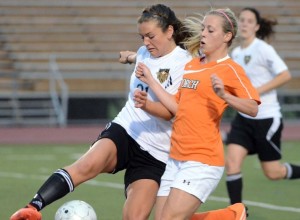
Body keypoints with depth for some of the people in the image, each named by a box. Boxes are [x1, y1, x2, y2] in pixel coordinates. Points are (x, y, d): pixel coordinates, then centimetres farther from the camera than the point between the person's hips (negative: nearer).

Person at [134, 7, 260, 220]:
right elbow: (174, 109, 15)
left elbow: (253, 108, -19)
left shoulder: (230, 69, -7)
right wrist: (147, 104, 2)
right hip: (175, 158, 8)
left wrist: (224, 96, -33)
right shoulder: (191, 65, 15)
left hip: (202, 160, -8)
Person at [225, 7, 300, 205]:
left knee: (272, 173, 2)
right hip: (243, 119, 6)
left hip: (267, 118, -6)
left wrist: (257, 90, -25)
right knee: (232, 162, -9)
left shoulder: (263, 49, -13)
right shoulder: (236, 53, 8)